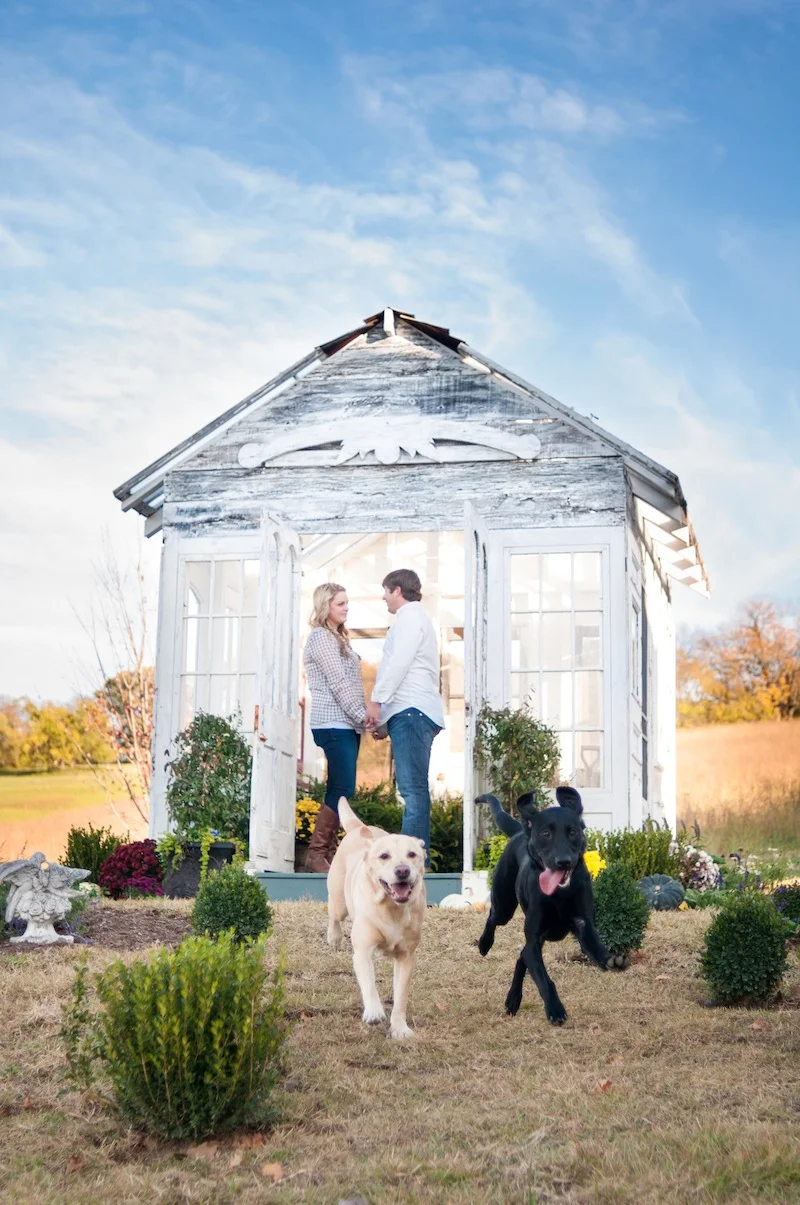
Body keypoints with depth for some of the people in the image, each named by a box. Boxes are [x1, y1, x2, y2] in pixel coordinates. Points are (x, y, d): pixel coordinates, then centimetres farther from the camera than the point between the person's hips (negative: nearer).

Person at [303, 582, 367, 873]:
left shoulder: (338, 638, 22)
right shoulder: (320, 637, -7)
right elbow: (339, 682, -14)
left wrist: (366, 715, 11)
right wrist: (364, 715, -15)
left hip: (347, 723, 9)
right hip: (333, 724, -9)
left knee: (339, 789, 7)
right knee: (342, 789, -12)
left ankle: (328, 852, 9)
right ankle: (316, 853, -8)